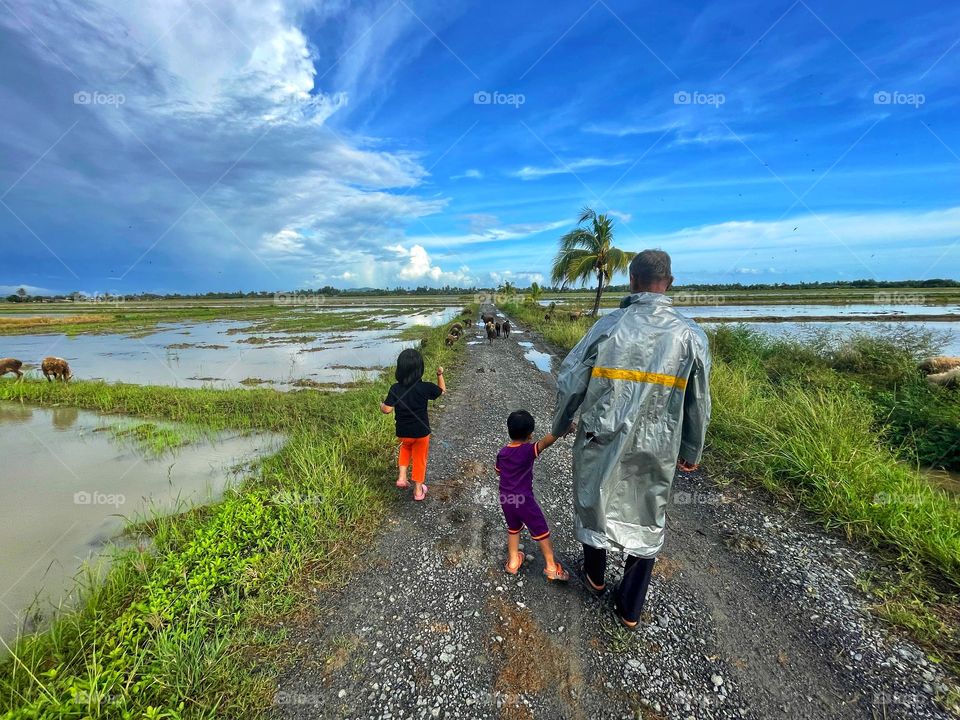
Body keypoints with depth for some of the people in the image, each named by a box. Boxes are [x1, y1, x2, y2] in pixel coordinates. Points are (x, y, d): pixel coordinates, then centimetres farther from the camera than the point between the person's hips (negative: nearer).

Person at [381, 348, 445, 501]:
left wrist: (381, 405, 9)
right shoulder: (425, 387, -17)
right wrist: (440, 374, 13)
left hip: (402, 432, 2)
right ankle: (418, 490, 30)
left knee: (405, 448, 34)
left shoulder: (395, 388, -15)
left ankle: (402, 477, 23)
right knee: (419, 459, 17)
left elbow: (387, 409, -13)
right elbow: (442, 390, 0)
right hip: (421, 432, -2)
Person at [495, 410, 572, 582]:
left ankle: (513, 562, 40)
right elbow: (545, 442, -41)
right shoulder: (528, 450, -22)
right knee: (542, 532, 13)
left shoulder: (502, 452, -3)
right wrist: (562, 429, -50)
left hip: (505, 499, 6)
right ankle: (552, 567, 24)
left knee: (513, 529, 28)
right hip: (524, 500, -6)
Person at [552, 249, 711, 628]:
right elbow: (698, 404, 0)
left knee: (595, 504, 23)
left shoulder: (609, 325, -13)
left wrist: (559, 424, 10)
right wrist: (691, 451, 16)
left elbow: (569, 382, -8)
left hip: (602, 441, -1)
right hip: (656, 450, 1)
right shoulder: (690, 334, -7)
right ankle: (630, 608, 34)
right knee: (646, 521, 19)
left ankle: (595, 575, 47)